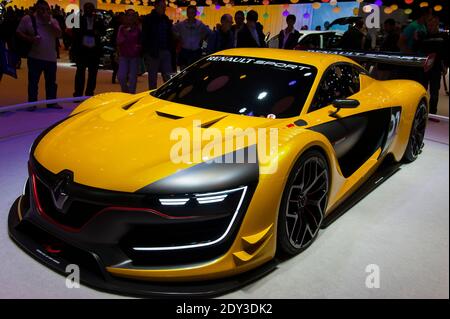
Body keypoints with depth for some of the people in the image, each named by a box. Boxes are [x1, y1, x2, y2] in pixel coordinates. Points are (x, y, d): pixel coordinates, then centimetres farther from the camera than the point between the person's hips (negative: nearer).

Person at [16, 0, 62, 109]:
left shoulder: (53, 21, 9)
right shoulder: (27, 19, 2)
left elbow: (59, 34, -4)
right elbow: (19, 32, 2)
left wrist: (49, 22, -10)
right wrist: (30, 39, -14)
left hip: (51, 57, 2)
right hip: (35, 56, -2)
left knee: (51, 81, 7)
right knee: (33, 81, 0)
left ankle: (52, 102, 16)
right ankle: (32, 103, 8)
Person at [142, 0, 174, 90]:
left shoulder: (167, 20, 16)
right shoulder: (148, 19, 2)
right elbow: (144, 37, -4)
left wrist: (172, 51, 9)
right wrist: (146, 52, -12)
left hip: (166, 52, 4)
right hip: (153, 53, -4)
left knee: (168, 78, -2)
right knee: (152, 78, 3)